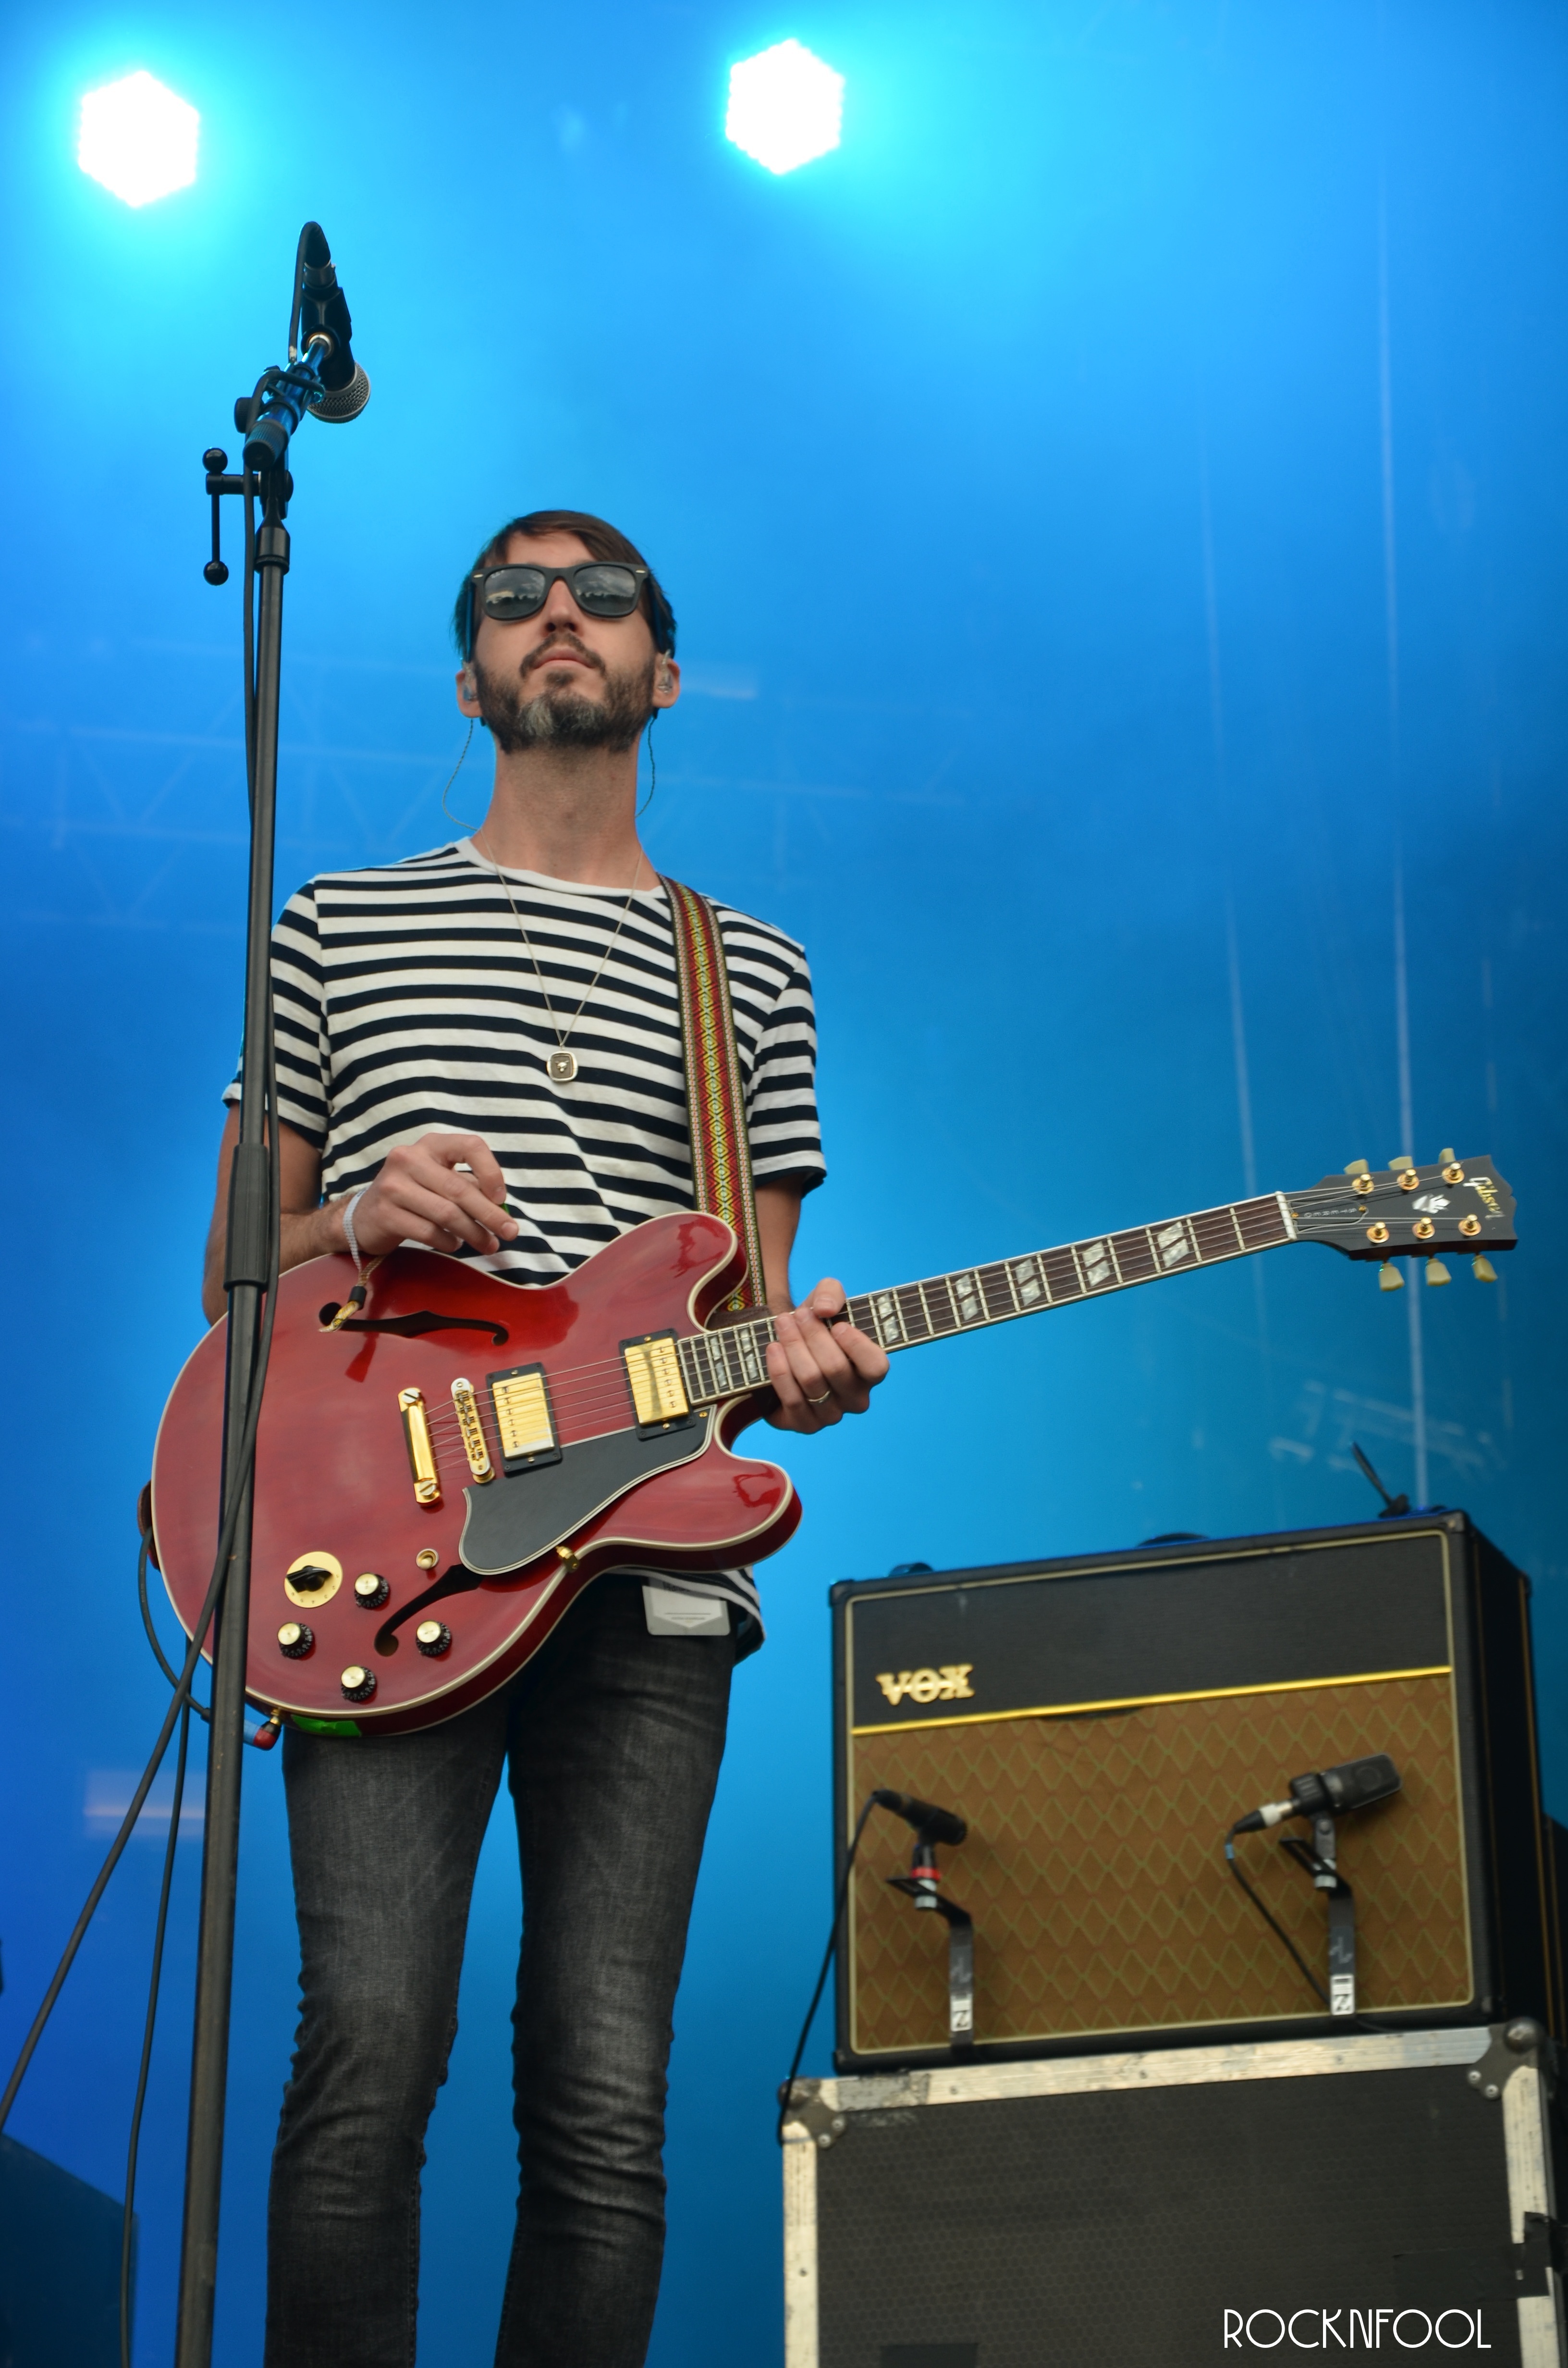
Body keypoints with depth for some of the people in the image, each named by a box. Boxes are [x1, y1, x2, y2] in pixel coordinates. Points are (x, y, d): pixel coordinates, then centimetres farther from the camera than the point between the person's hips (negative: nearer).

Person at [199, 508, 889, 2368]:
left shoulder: (751, 976, 19)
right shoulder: (341, 926, 17)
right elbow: (231, 1280, 17)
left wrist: (794, 1370, -5)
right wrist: (359, 1222, -5)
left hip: (648, 1578, 2)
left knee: (605, 2106, -3)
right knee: (373, 2045, -16)